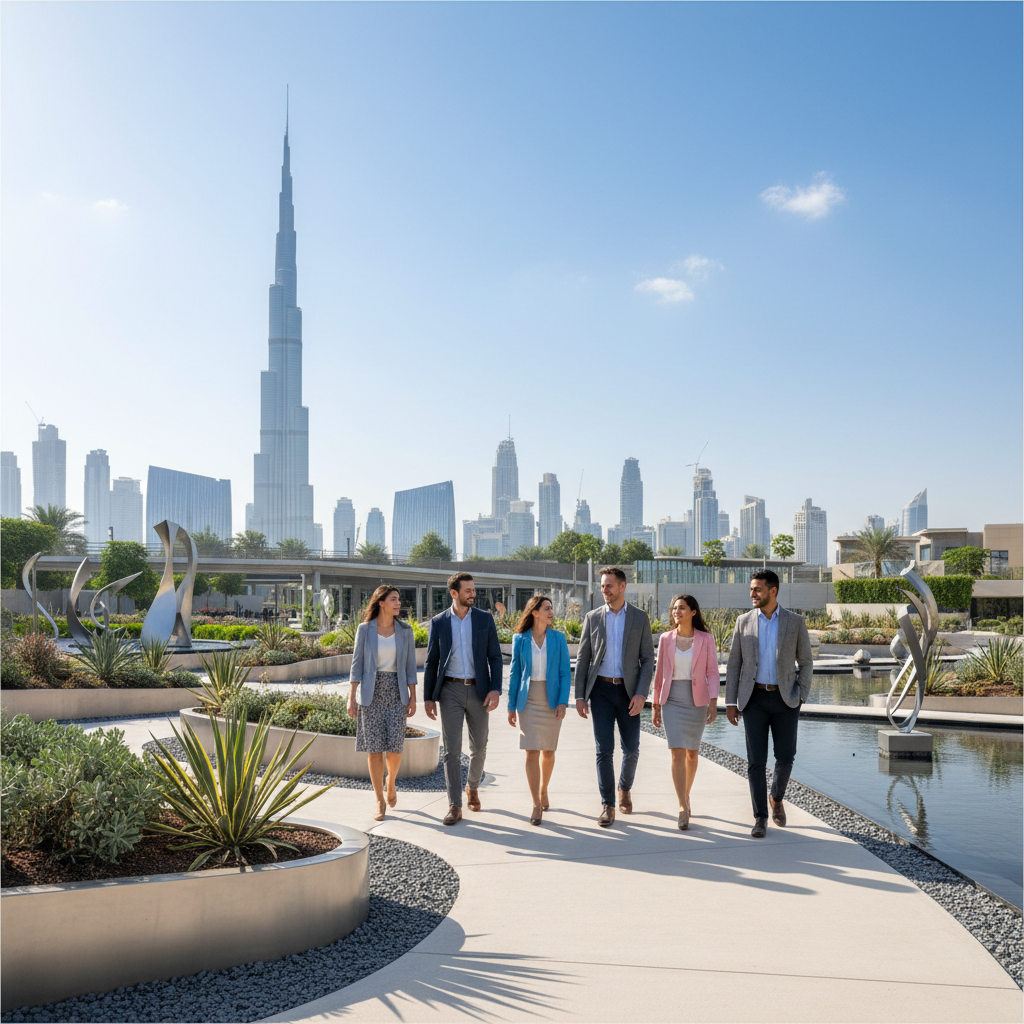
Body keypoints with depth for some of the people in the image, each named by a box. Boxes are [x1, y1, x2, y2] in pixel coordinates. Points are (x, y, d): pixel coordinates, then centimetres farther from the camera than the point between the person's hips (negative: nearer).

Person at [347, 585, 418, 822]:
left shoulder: (405, 631, 2)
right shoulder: (364, 629, -2)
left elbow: (410, 667, 5)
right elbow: (357, 664, 0)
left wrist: (413, 698, 0)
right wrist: (351, 697, -5)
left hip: (396, 692, 1)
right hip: (371, 693, -1)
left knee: (395, 746, -8)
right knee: (374, 748, -2)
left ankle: (391, 781, 26)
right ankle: (380, 802, 11)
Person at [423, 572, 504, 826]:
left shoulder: (485, 619, 1)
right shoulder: (438, 622, 1)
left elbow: (495, 657, 0)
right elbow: (431, 662, 5)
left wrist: (495, 689, -12)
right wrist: (427, 697, 1)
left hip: (478, 690, 1)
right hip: (450, 691, -1)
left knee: (479, 748, 9)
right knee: (452, 749, -5)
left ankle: (472, 786, 37)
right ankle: (455, 807, -1)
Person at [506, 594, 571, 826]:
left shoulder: (558, 638, 1)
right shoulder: (520, 639, 0)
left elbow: (565, 673, 0)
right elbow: (514, 673, 5)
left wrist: (563, 702, -10)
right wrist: (511, 706, 3)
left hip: (551, 700, 1)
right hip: (528, 700, -1)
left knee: (548, 751, 10)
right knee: (531, 752, -7)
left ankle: (543, 791, 34)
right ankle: (536, 805, -3)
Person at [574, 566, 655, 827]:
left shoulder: (640, 618, 3)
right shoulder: (592, 618, 5)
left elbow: (648, 658, 1)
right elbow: (582, 659, 6)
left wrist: (641, 694, -10)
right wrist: (580, 696, 0)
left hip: (628, 691, 0)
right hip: (601, 690, 0)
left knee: (631, 748, 6)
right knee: (604, 749, -5)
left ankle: (625, 789, 34)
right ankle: (607, 806, 2)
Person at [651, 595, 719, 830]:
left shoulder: (706, 639, -1)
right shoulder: (666, 638, 3)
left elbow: (712, 672, -3)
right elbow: (660, 673, 8)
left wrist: (713, 703, -13)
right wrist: (655, 705, 8)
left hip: (697, 700, 0)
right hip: (672, 700, 0)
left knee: (692, 753, 12)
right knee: (677, 753, -11)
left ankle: (686, 795, 34)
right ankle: (683, 808, -11)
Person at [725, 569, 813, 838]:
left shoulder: (795, 622, -2)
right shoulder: (744, 621, 1)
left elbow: (805, 662, 5)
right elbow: (734, 663, 4)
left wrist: (800, 698, -4)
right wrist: (730, 702, -1)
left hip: (785, 699, 0)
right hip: (755, 698, 0)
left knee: (785, 757, 3)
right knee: (756, 760, -4)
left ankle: (777, 799, 33)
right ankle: (760, 818, 7)